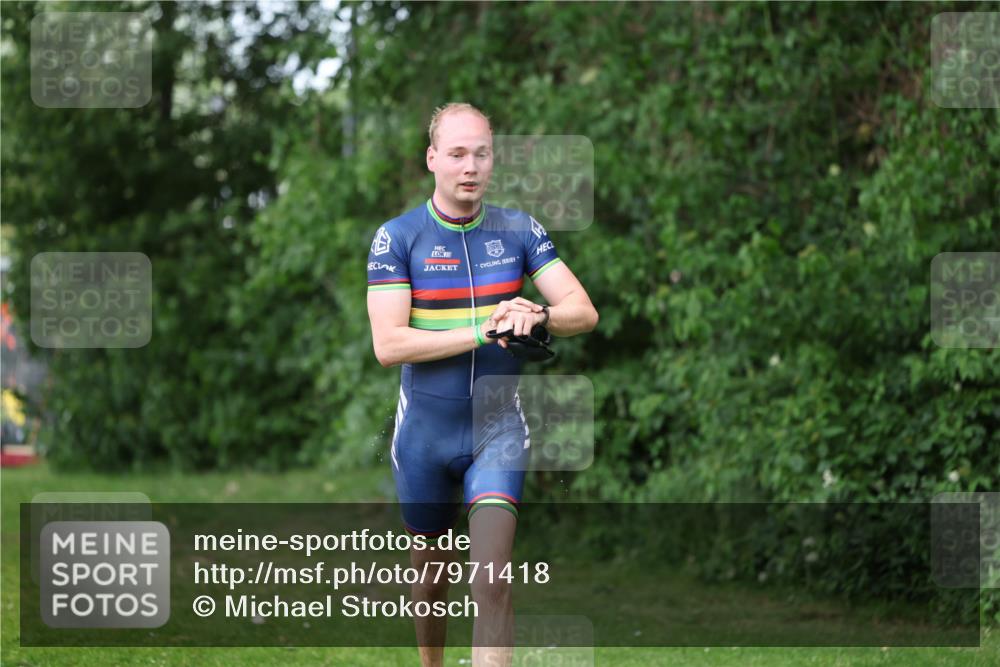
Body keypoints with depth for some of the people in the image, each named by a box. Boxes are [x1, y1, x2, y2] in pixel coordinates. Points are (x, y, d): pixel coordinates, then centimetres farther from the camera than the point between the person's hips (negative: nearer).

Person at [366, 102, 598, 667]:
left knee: (492, 578, -14)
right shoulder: (397, 237, -6)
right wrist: (484, 330, -22)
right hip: (425, 431, 0)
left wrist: (537, 316, -26)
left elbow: (584, 312, -3)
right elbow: (388, 344, -16)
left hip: (499, 428, 0)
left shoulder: (520, 230, 2)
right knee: (432, 572, 12)